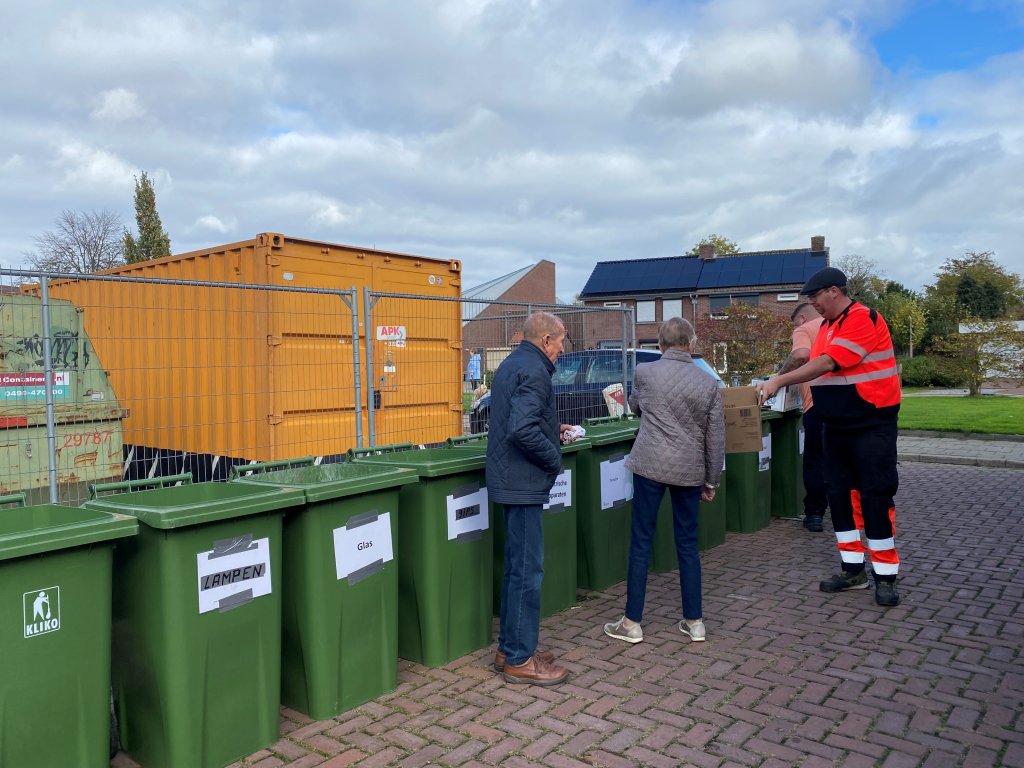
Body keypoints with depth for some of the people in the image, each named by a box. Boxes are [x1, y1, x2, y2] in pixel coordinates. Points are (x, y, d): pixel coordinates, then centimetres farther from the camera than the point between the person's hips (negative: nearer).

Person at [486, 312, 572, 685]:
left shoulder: (510, 365, 15)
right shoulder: (534, 371, -17)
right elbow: (523, 430, -29)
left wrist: (554, 428, 18)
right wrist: (554, 460, -15)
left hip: (510, 480, 11)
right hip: (524, 483, -11)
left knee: (517, 567, 18)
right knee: (528, 570, -2)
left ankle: (510, 648, 28)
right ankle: (520, 660, 9)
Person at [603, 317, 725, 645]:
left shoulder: (644, 372, -2)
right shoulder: (708, 383, 1)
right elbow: (716, 438, 3)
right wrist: (711, 480, 13)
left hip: (651, 466, -2)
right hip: (690, 470, 2)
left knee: (641, 542, 5)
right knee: (688, 545, 13)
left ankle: (632, 623, 12)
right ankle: (694, 621, 21)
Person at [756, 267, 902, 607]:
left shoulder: (863, 319, -16)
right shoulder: (827, 327, 12)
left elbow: (828, 364, -24)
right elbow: (816, 367, 12)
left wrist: (779, 381, -24)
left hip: (871, 425, -8)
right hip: (837, 426, 8)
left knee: (875, 497, -3)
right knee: (840, 495, 9)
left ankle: (885, 577, 8)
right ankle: (853, 570, 20)